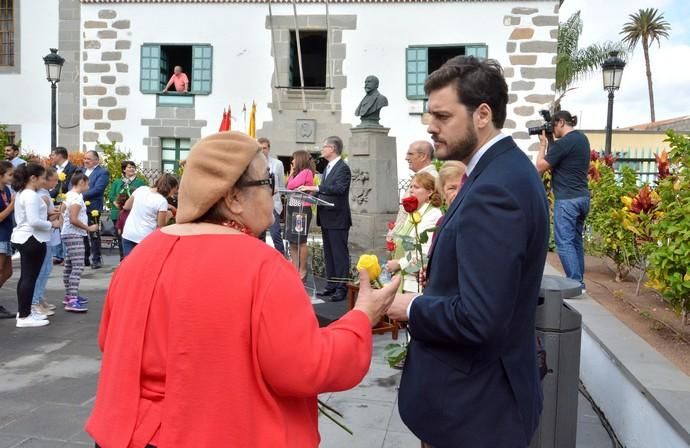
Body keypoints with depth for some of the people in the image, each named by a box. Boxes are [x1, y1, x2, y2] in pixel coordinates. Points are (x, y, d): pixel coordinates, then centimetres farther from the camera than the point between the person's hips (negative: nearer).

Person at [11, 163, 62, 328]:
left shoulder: (21, 194, 14)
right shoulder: (31, 195, -18)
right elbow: (34, 221, -24)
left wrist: (47, 215, 10)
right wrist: (52, 224, -12)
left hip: (23, 238, 10)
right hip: (32, 240, -10)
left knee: (25, 276, 15)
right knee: (30, 277, -5)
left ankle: (23, 312, 23)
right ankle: (24, 317, -1)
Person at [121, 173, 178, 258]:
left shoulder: (141, 189, 2)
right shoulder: (162, 201, -14)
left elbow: (126, 206, 14)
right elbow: (160, 225, -8)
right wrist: (168, 216, 8)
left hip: (128, 234, 5)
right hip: (145, 238, -5)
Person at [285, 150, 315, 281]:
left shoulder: (306, 172, -12)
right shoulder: (299, 173, 16)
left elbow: (290, 185, -14)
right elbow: (287, 186, 13)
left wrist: (292, 173, 1)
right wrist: (291, 173, 10)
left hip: (302, 209, -10)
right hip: (292, 208, 10)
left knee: (300, 241, -3)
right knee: (292, 242, 10)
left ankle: (302, 270, 5)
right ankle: (295, 269, 16)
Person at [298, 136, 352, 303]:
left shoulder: (343, 168, -11)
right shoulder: (328, 167, 16)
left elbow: (339, 188, -26)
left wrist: (315, 188, -29)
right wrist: (311, 192, 0)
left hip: (337, 219, -9)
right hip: (326, 218, 9)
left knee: (340, 253, -3)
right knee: (328, 253, 13)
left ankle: (342, 288, 2)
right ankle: (331, 285, 21)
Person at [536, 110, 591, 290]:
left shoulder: (564, 143, -15)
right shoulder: (582, 139, 15)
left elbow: (540, 167, -10)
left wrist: (543, 144, 0)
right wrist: (549, 145, 11)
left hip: (567, 199, -9)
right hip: (583, 197, 9)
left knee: (564, 242, -5)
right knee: (576, 240, 14)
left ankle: (576, 284, -7)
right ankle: (579, 282, 19)